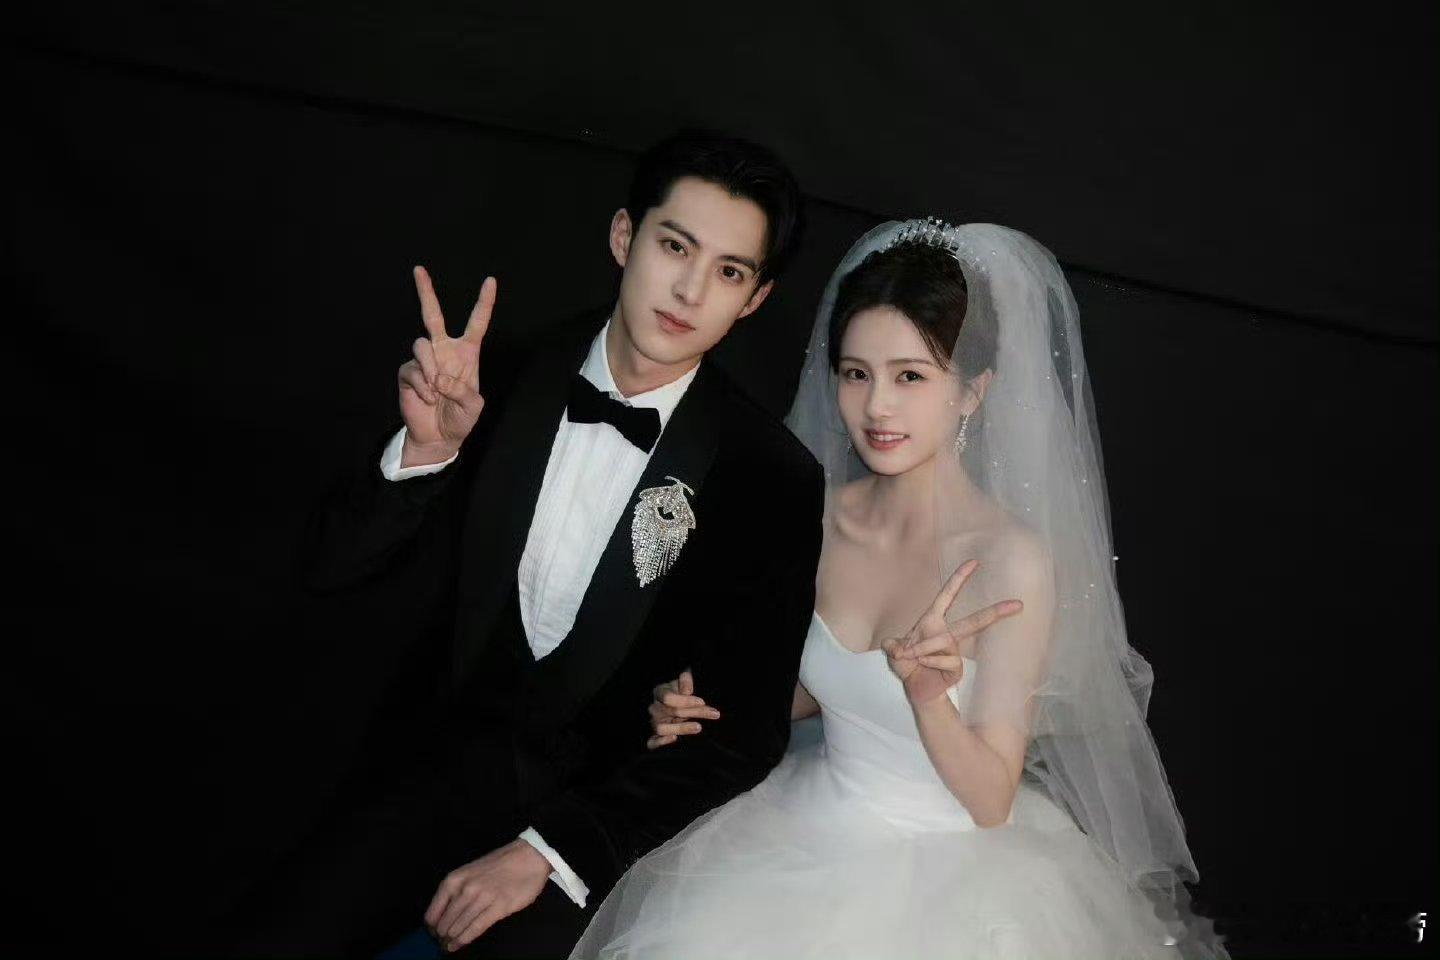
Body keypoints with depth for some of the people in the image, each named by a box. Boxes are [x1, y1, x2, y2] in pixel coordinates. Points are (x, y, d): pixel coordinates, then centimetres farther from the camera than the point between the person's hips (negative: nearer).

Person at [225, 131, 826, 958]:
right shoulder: (509, 382, -6)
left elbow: (748, 734, -10)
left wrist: (546, 851, -16)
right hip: (466, 759, 3)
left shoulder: (773, 479, -14)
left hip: (618, 807, -2)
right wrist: (428, 447, -22)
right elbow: (336, 568, -3)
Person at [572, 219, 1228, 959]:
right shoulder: (825, 515, -7)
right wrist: (710, 706, -5)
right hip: (813, 837, 5)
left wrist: (924, 692, -34)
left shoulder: (1014, 560, -22)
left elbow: (990, 801, -17)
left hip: (953, 875, -4)